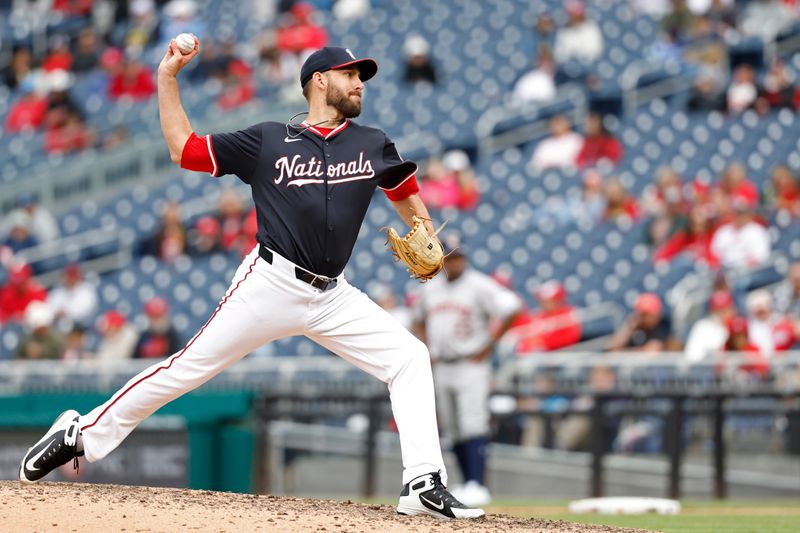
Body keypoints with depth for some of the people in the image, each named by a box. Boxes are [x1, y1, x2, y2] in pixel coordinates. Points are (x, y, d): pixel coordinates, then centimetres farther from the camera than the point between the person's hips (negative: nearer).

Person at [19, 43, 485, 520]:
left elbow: (406, 195, 24)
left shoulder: (373, 145, 11)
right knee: (189, 368, -8)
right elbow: (184, 148, 7)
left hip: (332, 297, 4)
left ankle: (424, 485, -10)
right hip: (272, 284, -4)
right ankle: (82, 435, 4)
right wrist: (167, 78, 3)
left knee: (410, 358, -9)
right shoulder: (268, 141, 3)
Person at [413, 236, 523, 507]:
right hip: (441, 368, 7)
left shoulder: (479, 285, -7)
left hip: (471, 365, -7)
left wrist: (489, 345, -13)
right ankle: (467, 483, 12)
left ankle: (476, 485, -20)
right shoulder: (431, 288, 13)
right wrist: (428, 350, 14)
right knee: (454, 431, 7)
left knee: (473, 426, -14)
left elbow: (513, 309, -14)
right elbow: (419, 320, 29)